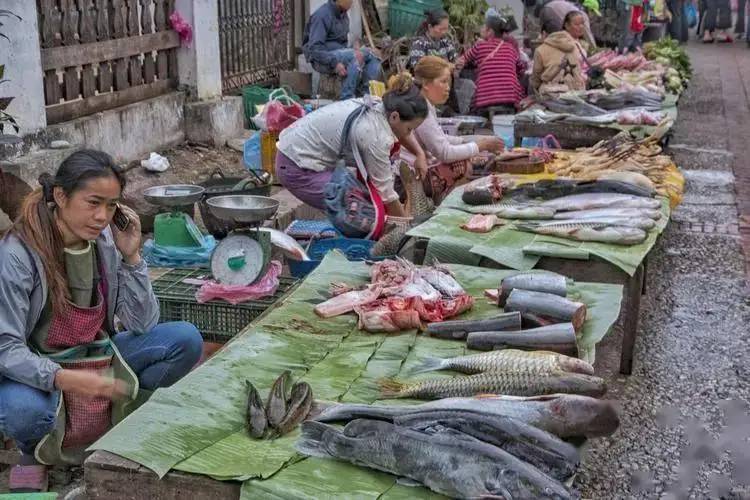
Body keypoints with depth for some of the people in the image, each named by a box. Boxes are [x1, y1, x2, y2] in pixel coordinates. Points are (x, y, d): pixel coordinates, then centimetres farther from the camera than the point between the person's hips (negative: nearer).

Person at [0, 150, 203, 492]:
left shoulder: (106, 240, -8)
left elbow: (142, 325, -7)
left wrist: (131, 257, -18)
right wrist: (64, 378, -41)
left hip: (96, 361, 5)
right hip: (36, 372, -5)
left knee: (186, 340, -13)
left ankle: (118, 417, 6)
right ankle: (33, 452, -1)